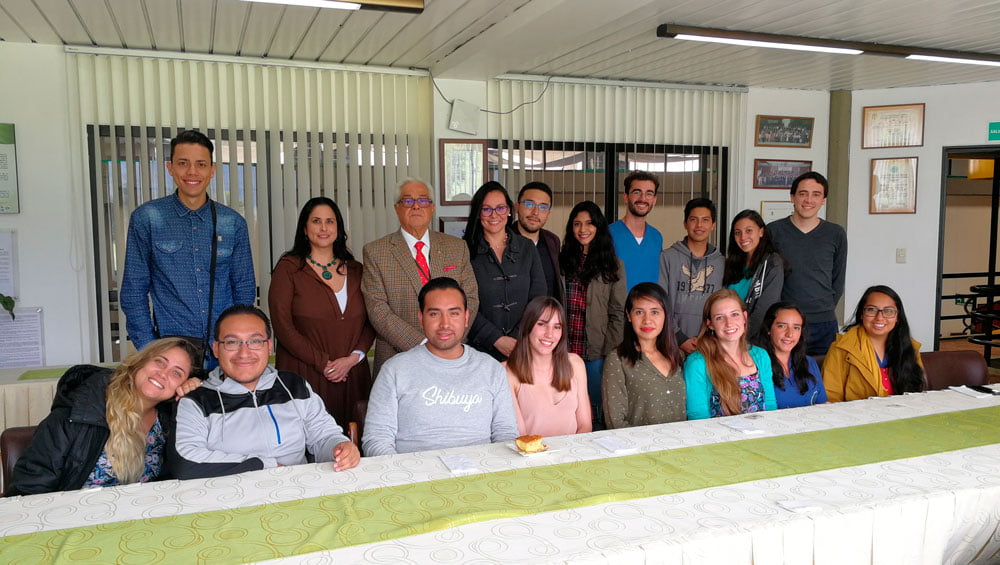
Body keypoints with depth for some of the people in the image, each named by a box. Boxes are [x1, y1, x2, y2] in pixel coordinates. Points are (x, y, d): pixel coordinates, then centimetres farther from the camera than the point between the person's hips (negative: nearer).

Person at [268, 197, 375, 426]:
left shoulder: (355, 270, 13)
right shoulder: (289, 268, 2)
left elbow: (371, 322, 10)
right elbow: (282, 326, -6)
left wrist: (353, 358, -7)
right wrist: (323, 363, -10)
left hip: (352, 376, 3)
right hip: (304, 376, -3)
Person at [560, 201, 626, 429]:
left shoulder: (613, 265, 3)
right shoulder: (562, 261, 11)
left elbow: (618, 313, -1)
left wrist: (611, 351, -9)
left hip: (597, 351, -2)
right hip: (566, 349, 3)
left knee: (597, 410, 3)